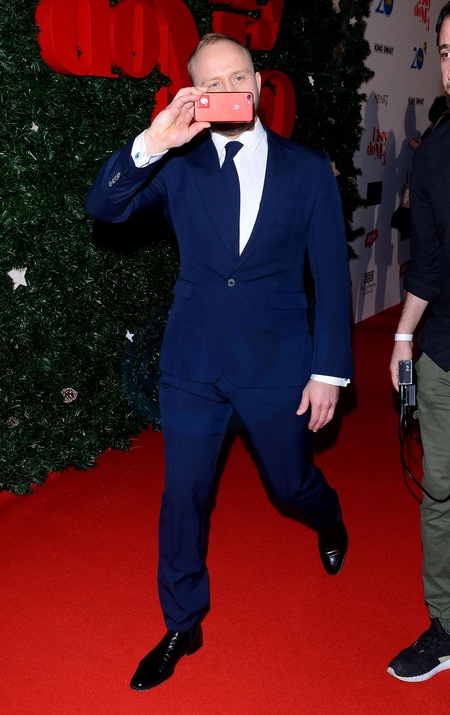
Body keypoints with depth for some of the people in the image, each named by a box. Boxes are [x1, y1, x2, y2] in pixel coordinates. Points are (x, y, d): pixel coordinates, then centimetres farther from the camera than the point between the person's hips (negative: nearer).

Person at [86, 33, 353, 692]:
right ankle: (182, 626, 29)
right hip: (192, 360, 1)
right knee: (184, 494, 8)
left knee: (291, 482, 15)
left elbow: (332, 275, -1)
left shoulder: (308, 169, -2)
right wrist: (150, 145, -27)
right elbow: (103, 206, -12)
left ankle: (330, 522, 54)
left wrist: (330, 370, -4)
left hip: (276, 362, -1)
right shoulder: (179, 165, -1)